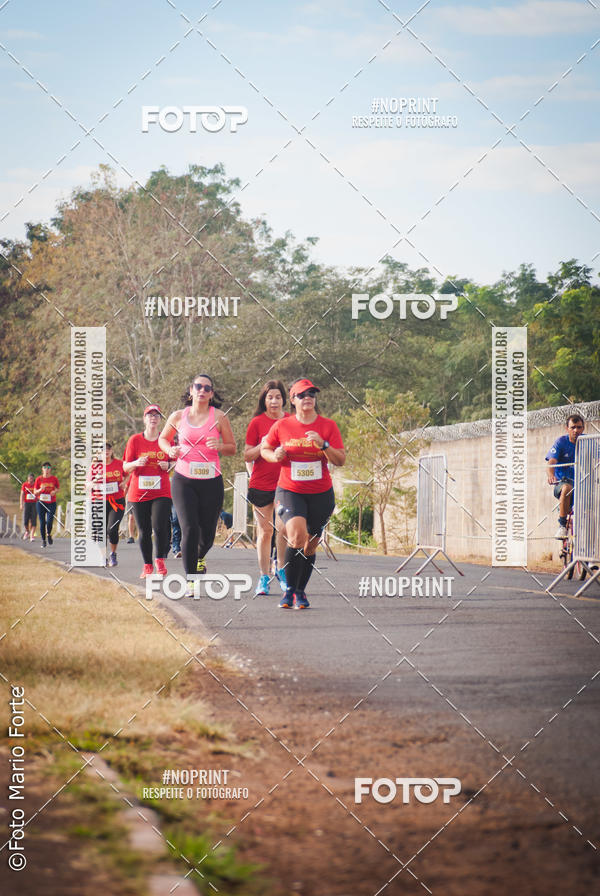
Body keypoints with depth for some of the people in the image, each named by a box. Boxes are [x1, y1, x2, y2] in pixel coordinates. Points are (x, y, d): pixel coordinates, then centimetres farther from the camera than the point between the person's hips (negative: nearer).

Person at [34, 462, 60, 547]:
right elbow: (35, 492, 5)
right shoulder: (39, 479, 1)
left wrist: (55, 491, -7)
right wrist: (40, 490, -16)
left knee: (49, 521, -15)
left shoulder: (54, 478, 1)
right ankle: (43, 540, 14)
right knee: (42, 522, 1)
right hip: (41, 503, 1)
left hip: (52, 503, -1)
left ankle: (49, 534, 15)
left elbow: (58, 488, 15)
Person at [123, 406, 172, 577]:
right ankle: (147, 566, 13)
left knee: (160, 527, -16)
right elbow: (125, 467, 6)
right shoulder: (135, 440, 5)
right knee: (144, 531, 2)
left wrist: (168, 465, -6)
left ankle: (160, 562, 0)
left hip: (161, 492, -1)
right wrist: (136, 463, -14)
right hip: (139, 492, 1)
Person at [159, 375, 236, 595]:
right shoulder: (178, 417, 4)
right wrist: (170, 450, -2)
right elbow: (163, 439, 20)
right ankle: (190, 580, -7)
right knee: (189, 529, -14)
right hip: (183, 480, 0)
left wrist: (219, 447, -14)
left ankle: (200, 556, 43)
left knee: (207, 532, 7)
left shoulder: (219, 417, 1)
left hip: (211, 481, 0)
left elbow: (232, 448, 7)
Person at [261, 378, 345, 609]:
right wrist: (275, 456, -7)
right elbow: (264, 449, 15)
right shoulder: (281, 426, 0)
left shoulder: (328, 426, 0)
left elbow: (341, 460, -3)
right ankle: (289, 590, -12)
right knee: (297, 535, -25)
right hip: (289, 491, -2)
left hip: (321, 494, 2)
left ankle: (300, 592, 28)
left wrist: (323, 445, -19)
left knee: (310, 546, 9)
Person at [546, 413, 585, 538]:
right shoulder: (561, 441, -5)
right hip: (562, 481, -2)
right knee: (567, 488, -37)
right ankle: (562, 526, -28)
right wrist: (551, 476, -38)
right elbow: (551, 463, -16)